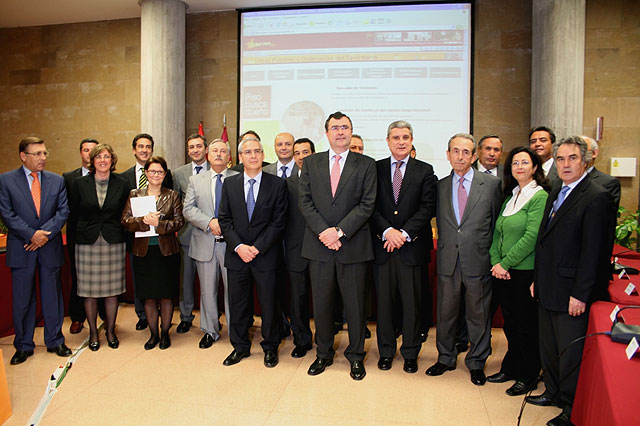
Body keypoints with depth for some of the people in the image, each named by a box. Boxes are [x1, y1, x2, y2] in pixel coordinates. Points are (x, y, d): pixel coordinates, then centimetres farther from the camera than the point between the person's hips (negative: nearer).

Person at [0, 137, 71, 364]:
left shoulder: (57, 180, 7)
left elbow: (63, 211, 1)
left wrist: (45, 233, -12)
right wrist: (32, 234, -14)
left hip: (50, 248, 2)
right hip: (21, 249, -1)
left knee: (52, 296, 9)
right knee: (22, 300, 7)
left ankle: (54, 341, 23)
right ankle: (24, 346, 22)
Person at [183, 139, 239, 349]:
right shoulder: (196, 180, 10)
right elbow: (188, 209, 0)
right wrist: (210, 222, -14)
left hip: (231, 243, -2)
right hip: (205, 244, 2)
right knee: (207, 290, 12)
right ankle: (210, 331, 27)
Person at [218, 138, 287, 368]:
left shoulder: (278, 184, -2)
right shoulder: (230, 184, 6)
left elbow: (278, 222, -6)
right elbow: (225, 219, 3)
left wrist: (257, 248, -13)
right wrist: (238, 246, -10)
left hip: (265, 255, -2)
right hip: (236, 254, 3)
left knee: (269, 303, 6)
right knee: (237, 303, 11)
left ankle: (270, 347, 26)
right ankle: (240, 346, 29)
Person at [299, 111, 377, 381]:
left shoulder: (366, 165, 3)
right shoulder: (311, 163, 9)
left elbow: (367, 204, -5)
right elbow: (305, 201, 2)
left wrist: (339, 231, -14)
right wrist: (323, 231, -11)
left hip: (353, 246, -1)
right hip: (318, 245, 2)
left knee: (355, 304, 7)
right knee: (321, 303, 11)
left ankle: (356, 356, 26)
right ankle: (323, 354, 29)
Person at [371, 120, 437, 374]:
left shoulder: (425, 171, 5)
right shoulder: (375, 169, 7)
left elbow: (427, 208, -4)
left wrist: (404, 234, -14)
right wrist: (387, 231, -14)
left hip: (412, 246, 0)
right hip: (382, 246, 1)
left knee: (412, 303, 7)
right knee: (384, 301, 9)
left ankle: (410, 353, 24)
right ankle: (386, 351, 26)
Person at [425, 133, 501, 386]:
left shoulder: (492, 184, 0)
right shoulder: (440, 186, 7)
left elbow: (497, 223, 3)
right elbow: (440, 223, 11)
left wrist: (493, 256, 1)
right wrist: (444, 249, 3)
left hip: (478, 260, -2)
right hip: (448, 260, 2)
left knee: (479, 314, 10)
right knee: (445, 312, 12)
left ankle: (476, 362, 30)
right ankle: (445, 358, 32)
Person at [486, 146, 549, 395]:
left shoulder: (540, 197, -10)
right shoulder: (510, 196, 13)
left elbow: (532, 237, -18)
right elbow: (497, 232, 11)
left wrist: (505, 263, -15)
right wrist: (495, 262, -2)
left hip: (526, 272, -7)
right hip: (503, 271, 7)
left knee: (526, 326, 5)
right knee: (510, 324, 16)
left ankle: (528, 377, 21)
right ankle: (511, 368, 32)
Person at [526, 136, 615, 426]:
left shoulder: (597, 198, -14)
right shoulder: (556, 193, 12)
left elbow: (594, 252, -19)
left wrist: (580, 294, -19)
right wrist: (537, 279, 15)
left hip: (573, 293, -8)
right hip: (548, 290, 8)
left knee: (571, 354, 5)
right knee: (548, 347, 20)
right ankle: (553, 392, 39)